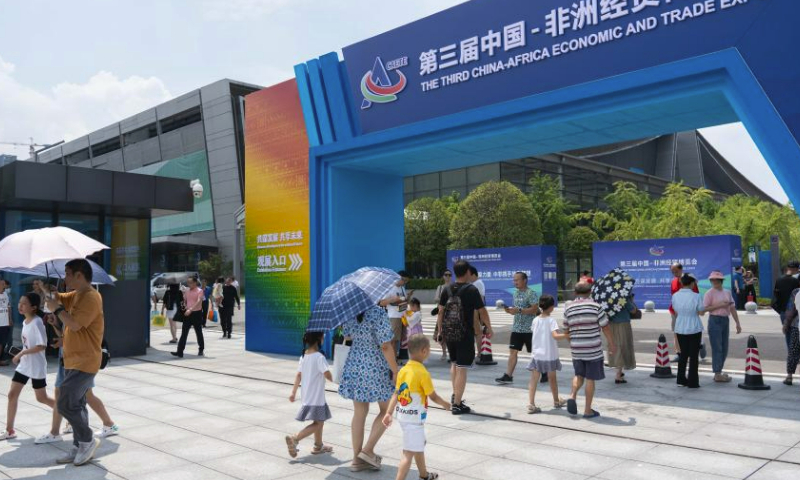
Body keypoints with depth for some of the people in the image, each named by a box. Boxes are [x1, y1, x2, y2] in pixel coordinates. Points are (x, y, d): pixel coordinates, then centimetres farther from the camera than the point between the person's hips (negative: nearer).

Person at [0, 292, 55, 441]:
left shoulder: (37, 322, -21)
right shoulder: (25, 322, 6)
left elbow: (42, 345, -27)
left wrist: (21, 353, -23)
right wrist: (22, 355, 9)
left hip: (36, 366, -8)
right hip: (23, 365, 8)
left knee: (41, 398, 2)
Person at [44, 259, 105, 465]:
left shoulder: (91, 297, -19)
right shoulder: (75, 295, 12)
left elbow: (75, 324, -25)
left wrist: (57, 309, -12)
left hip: (84, 363, -10)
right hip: (73, 361, 10)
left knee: (65, 404, -10)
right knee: (76, 405, 13)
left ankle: (88, 441, 7)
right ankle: (78, 448, 21)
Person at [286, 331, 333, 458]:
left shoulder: (304, 355, 6)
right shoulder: (319, 357, -18)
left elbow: (298, 375, 8)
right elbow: (327, 374, -24)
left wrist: (294, 392, 10)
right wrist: (332, 379, -3)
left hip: (307, 395, 9)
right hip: (316, 397, -9)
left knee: (319, 421, 22)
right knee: (317, 423, -3)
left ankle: (318, 446, 32)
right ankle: (294, 439, -14)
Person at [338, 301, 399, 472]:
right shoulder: (378, 313, -20)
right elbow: (385, 346, -21)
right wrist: (395, 371, -12)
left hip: (354, 367, 6)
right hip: (377, 369, -6)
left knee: (359, 412, 13)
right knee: (386, 410, 14)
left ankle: (357, 459, 19)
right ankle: (368, 450, 8)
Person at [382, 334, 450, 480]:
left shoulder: (403, 370, 2)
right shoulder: (423, 373, -18)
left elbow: (396, 394, 1)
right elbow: (433, 396, -10)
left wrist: (389, 413, 1)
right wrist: (444, 404, 8)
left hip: (402, 415, 9)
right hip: (414, 418, -9)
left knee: (419, 445, 27)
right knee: (409, 453, -6)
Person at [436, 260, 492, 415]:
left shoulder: (447, 290, 5)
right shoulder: (471, 290, -9)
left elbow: (440, 311, 7)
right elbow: (482, 312, -6)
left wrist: (440, 330, 17)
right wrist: (489, 329, 7)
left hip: (448, 333, 6)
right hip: (464, 334, -5)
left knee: (454, 364, 24)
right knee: (461, 368, -1)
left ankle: (455, 396, 30)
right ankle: (457, 404, 1)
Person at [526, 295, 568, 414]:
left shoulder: (535, 320, 2)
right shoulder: (551, 320, -13)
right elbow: (555, 335, -27)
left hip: (536, 355, 3)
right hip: (550, 355, -3)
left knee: (534, 380, 0)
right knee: (552, 379, 16)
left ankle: (531, 404, -11)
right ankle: (556, 401, 35)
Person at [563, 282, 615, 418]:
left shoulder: (568, 309, 1)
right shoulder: (596, 307, -7)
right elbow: (605, 327, -4)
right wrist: (611, 344, 8)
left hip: (576, 349, 3)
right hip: (593, 349, -3)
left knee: (579, 375, 21)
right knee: (590, 379, 6)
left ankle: (573, 396, -3)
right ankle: (588, 410, 11)